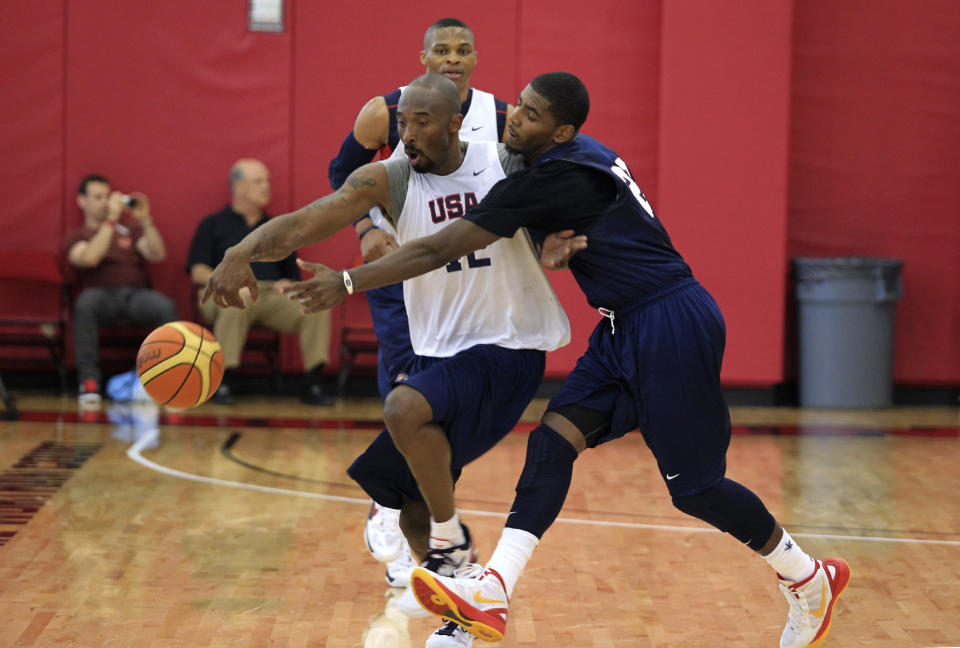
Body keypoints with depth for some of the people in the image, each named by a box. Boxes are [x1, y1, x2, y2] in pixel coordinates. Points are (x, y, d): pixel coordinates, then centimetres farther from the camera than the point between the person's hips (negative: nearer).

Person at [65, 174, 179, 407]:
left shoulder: (130, 228, 23)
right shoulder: (76, 237, 17)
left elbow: (157, 255, 6)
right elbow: (90, 258, -8)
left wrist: (145, 220, -7)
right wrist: (111, 219, -8)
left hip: (137, 294, 2)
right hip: (102, 294, -1)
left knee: (166, 307, -33)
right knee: (85, 303, -38)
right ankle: (89, 382, -38)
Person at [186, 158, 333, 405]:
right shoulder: (213, 225, 17)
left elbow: (293, 274, 25)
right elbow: (198, 271, 5)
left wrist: (289, 284, 0)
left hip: (272, 296, 4)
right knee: (235, 303, -42)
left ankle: (313, 386, -26)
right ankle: (223, 383, -37)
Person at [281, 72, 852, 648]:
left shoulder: (549, 179, -19)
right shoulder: (581, 155, 8)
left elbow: (439, 250, -18)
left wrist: (347, 282, -14)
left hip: (671, 326, -10)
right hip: (629, 328, 10)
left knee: (695, 485, -1)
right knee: (554, 438, -6)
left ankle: (810, 580, 19)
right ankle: (491, 595, -15)